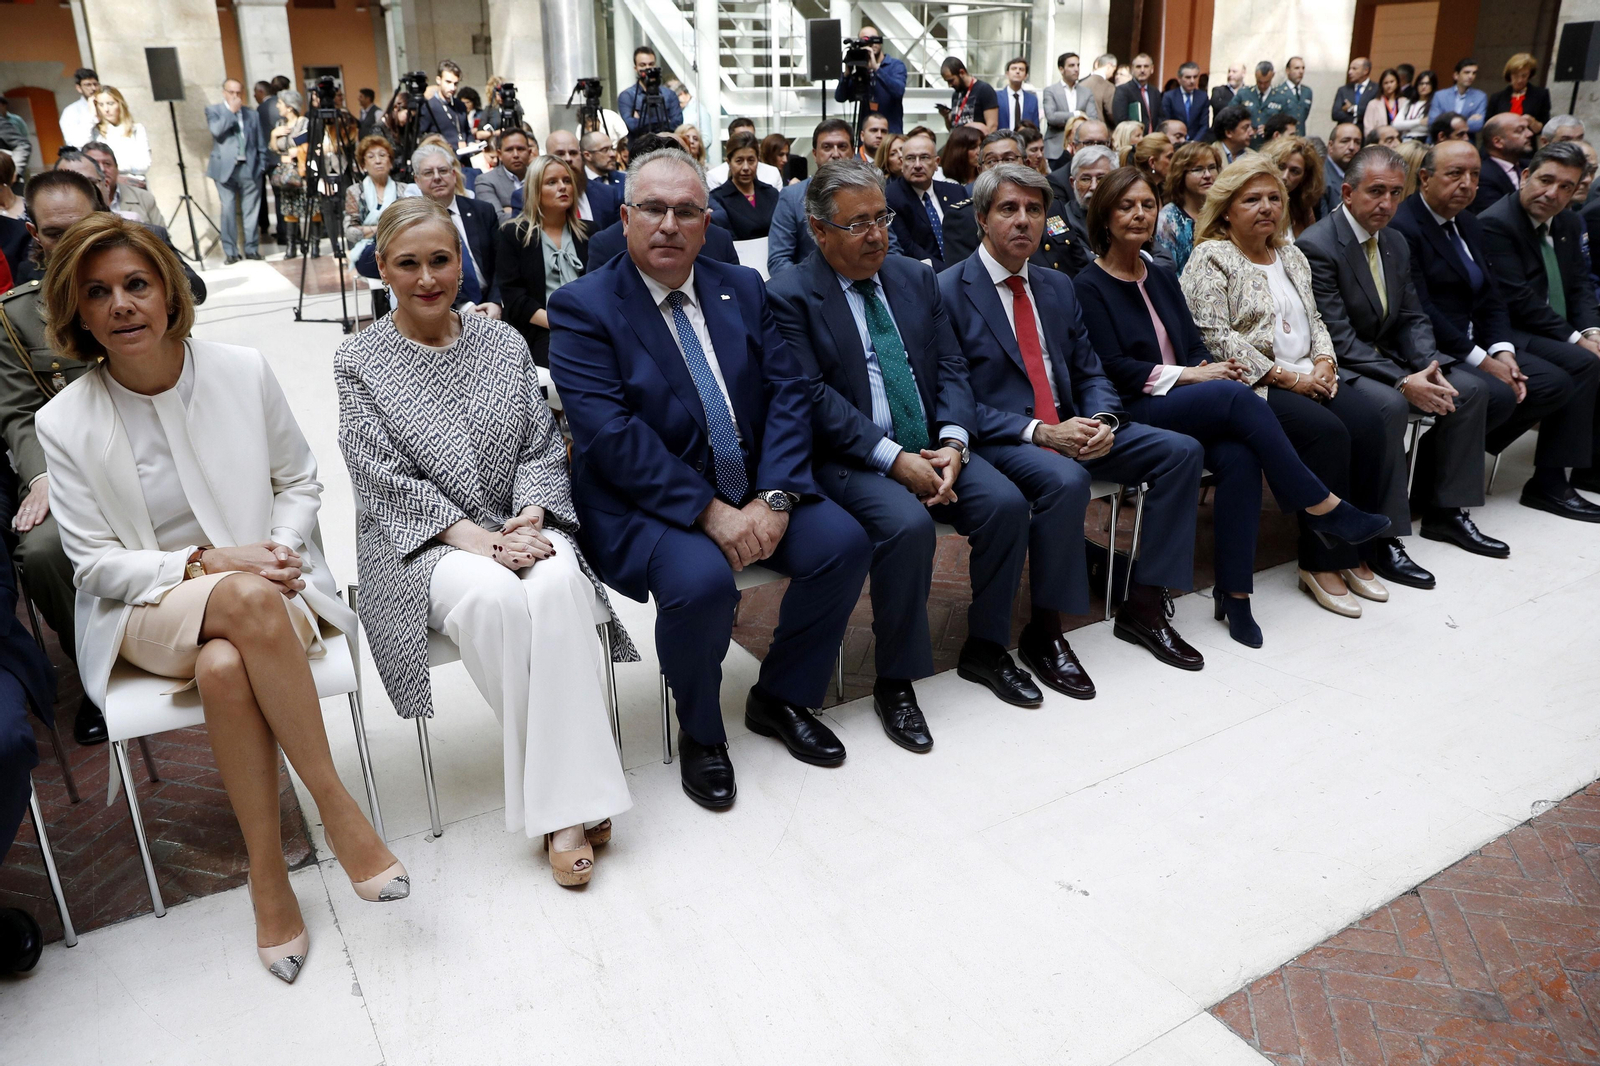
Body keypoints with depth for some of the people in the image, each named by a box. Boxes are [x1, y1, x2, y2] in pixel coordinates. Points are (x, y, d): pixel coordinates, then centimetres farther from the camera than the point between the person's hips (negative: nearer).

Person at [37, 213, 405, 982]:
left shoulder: (244, 372, -2)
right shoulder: (65, 423, -4)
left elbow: (299, 481, 9)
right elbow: (95, 564, -3)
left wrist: (281, 550, -11)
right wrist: (205, 563, -18)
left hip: (263, 590, 1)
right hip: (144, 610, 0)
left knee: (226, 668, -36)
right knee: (247, 601, -37)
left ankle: (269, 877, -22)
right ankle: (334, 804, -27)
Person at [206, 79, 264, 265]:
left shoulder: (251, 113, 14)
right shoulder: (213, 110, 8)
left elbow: (260, 142, 14)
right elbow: (216, 130, -12)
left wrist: (262, 164, 5)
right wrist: (231, 111, -9)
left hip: (249, 167, 2)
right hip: (226, 168, -2)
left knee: (251, 210, 2)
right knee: (228, 211, -3)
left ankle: (252, 249, 11)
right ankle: (230, 252, 1)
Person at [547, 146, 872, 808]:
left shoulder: (743, 289, 9)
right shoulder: (582, 308, -6)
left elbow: (787, 393, 1)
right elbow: (610, 434, -17)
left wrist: (773, 497, -15)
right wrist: (709, 512, -23)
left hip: (752, 493, 5)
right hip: (645, 504, -5)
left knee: (845, 541, -15)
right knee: (700, 580, -32)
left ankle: (780, 698, 10)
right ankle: (700, 734, -2)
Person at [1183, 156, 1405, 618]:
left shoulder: (1291, 255, 21)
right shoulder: (1211, 258, -3)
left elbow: (1314, 319, 22)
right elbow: (1214, 336, -14)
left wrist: (1323, 363, 0)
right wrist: (1285, 377, -15)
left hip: (1307, 377, 7)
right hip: (1251, 387, -7)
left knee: (1372, 422, -18)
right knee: (1328, 432, -28)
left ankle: (1352, 550, -8)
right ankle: (1321, 563, -15)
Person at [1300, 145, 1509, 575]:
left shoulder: (1396, 244, 11)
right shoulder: (1315, 246, -17)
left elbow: (1412, 319, 11)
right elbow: (1338, 339, -22)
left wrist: (1431, 367, -10)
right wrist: (1403, 382, -26)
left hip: (1385, 357, 9)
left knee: (1469, 389, -3)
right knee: (1389, 404, -34)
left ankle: (1446, 511, 8)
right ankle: (1381, 537, -25)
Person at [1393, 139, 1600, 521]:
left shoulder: (1470, 224, 15)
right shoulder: (1403, 227, -15)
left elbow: (1491, 297, 12)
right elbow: (1419, 311, -21)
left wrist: (1502, 350, -7)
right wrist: (1480, 359, -19)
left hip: (1477, 338, 10)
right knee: (1495, 391, -31)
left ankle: (1550, 481, 5)